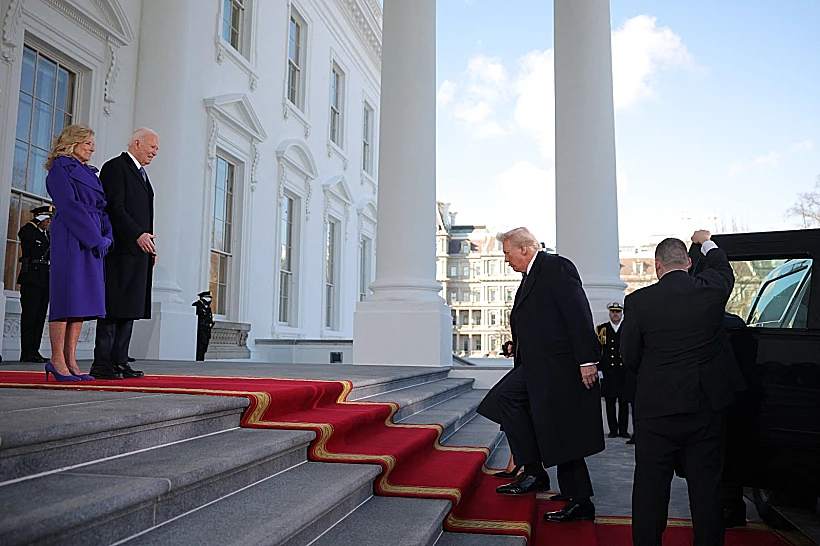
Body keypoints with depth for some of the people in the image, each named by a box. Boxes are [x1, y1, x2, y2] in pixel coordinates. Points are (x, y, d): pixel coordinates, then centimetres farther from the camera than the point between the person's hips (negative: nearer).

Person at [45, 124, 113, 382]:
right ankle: (57, 360, -3)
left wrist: (107, 237, 0)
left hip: (93, 241, 8)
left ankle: (70, 360, 6)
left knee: (82, 300, 4)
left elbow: (102, 207, 17)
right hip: (70, 239, -7)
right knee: (67, 295, -8)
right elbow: (69, 205, -12)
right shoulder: (60, 168, 0)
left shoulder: (90, 173, 23)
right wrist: (95, 237, -17)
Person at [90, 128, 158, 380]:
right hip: (122, 248, -9)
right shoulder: (115, 167, -3)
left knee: (131, 307, 6)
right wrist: (138, 235, -20)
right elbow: (115, 207, -14)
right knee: (114, 306, -8)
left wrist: (150, 245, 14)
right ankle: (102, 363, -4)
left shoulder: (141, 173, 24)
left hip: (139, 248, 9)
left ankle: (119, 361, 9)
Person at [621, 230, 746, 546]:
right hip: (707, 405, 3)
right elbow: (723, 268, 21)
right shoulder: (712, 288, -4)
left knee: (650, 485, 7)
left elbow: (629, 356, -3)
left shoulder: (638, 301, -9)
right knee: (706, 484, 12)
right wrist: (706, 242, 40)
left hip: (655, 406, -2)